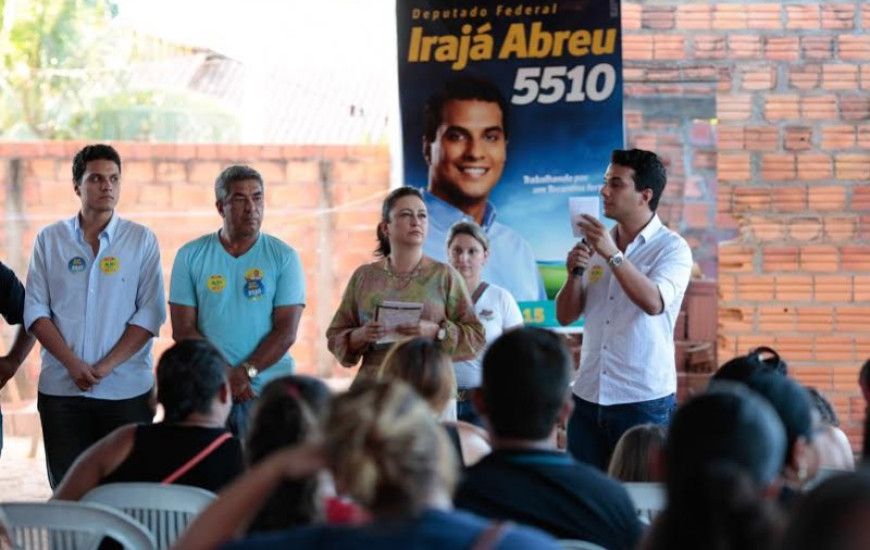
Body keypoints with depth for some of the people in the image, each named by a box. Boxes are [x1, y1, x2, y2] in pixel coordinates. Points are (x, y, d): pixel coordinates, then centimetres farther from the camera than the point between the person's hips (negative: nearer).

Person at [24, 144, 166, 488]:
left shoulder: (141, 240, 4)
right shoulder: (49, 240, 8)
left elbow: (150, 313, -2)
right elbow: (35, 311, 3)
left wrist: (106, 366, -12)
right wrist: (72, 364, -11)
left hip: (127, 391, -1)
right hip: (61, 391, 1)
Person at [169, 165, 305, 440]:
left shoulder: (283, 257, 4)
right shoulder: (191, 256, 6)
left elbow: (286, 332, -3)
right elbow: (183, 329, 0)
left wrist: (246, 372, -16)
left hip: (267, 388, 0)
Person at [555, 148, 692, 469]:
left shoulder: (671, 248, -4)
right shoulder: (596, 244, 11)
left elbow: (654, 303, -23)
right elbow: (565, 316, 11)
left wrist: (612, 255, -26)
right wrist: (574, 273, -7)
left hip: (643, 399, -5)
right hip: (588, 395, 5)